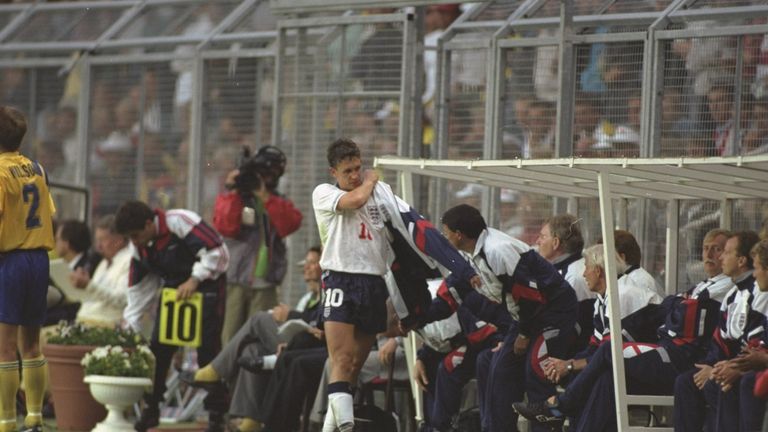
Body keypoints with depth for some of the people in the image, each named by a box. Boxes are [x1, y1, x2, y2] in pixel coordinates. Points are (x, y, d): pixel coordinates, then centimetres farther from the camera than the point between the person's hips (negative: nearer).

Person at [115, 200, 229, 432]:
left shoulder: (180, 222, -25)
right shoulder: (139, 247, -2)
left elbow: (218, 253, -29)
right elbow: (139, 289, 6)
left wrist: (194, 280, -30)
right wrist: (130, 327, 3)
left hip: (206, 288, -7)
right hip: (172, 290, 7)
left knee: (208, 351, -9)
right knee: (158, 349, 0)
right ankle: (150, 410, 10)